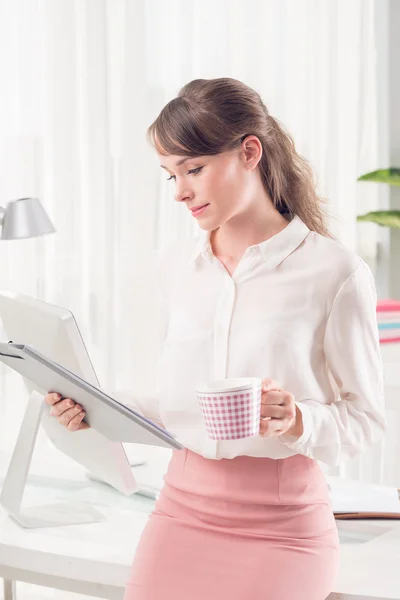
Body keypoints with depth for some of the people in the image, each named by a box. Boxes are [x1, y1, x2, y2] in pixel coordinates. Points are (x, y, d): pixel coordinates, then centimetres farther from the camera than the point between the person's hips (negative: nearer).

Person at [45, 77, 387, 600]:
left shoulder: (334, 271, -8)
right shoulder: (177, 267, 9)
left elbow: (366, 417, -3)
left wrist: (299, 421, -23)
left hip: (282, 525, -4)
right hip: (183, 509, 4)